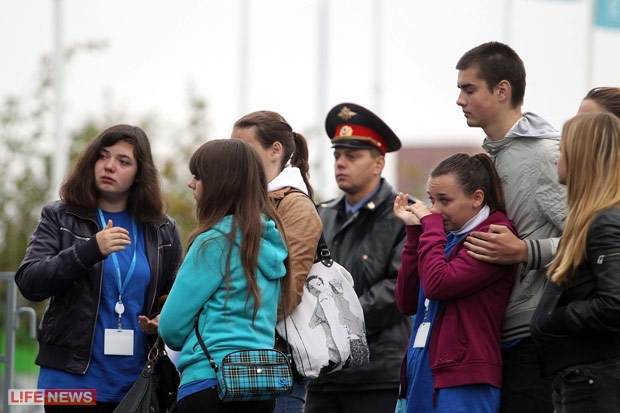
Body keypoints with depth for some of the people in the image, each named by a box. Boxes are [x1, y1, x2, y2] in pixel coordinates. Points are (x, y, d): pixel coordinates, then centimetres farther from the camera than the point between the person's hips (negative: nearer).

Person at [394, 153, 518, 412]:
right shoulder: (448, 237, 18)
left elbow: (438, 284, -18)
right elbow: (407, 303, 12)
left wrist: (431, 226, -5)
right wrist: (414, 232, 9)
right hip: (423, 379, 8)